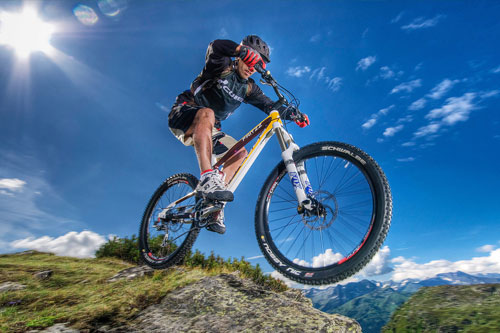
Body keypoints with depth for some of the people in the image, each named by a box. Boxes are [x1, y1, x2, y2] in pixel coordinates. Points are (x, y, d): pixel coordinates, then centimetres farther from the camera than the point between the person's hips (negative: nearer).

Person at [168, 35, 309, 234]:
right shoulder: (222, 67, -6)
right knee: (206, 113, -38)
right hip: (183, 114, -5)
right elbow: (216, 46, -28)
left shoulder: (248, 88, 7)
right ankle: (207, 179, -50)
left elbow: (269, 105, -5)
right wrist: (243, 50, -45)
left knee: (240, 153, -9)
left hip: (208, 129, 6)